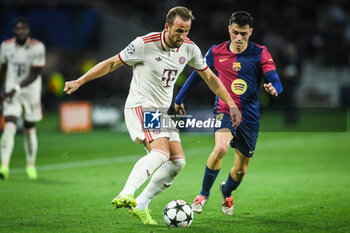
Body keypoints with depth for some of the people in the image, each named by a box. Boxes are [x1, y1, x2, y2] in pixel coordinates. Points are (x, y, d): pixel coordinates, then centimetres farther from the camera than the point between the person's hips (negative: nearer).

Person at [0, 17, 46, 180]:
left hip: (31, 93, -1)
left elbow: (34, 75, -14)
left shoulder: (37, 48, -11)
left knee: (29, 130, 10)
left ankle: (31, 165, 30)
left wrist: (16, 89, -21)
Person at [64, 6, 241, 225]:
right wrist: (80, 81, -9)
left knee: (178, 161, -4)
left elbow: (209, 77, 13)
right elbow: (112, 63, -7)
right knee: (160, 152, -29)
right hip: (140, 108, -7)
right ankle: (126, 195, -39)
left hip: (162, 112, 7)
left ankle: (141, 205, 2)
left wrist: (232, 104, 9)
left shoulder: (189, 48, 1)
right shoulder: (145, 44, -16)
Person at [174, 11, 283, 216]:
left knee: (241, 170, 8)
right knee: (221, 148, -31)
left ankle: (227, 192, 45)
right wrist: (179, 99, 24)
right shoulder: (216, 53, 0)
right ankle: (204, 194, -10)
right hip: (224, 110, -1)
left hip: (249, 116, 1)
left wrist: (273, 88, -38)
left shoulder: (260, 53, -4)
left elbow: (276, 82, -13)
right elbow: (197, 75, 15)